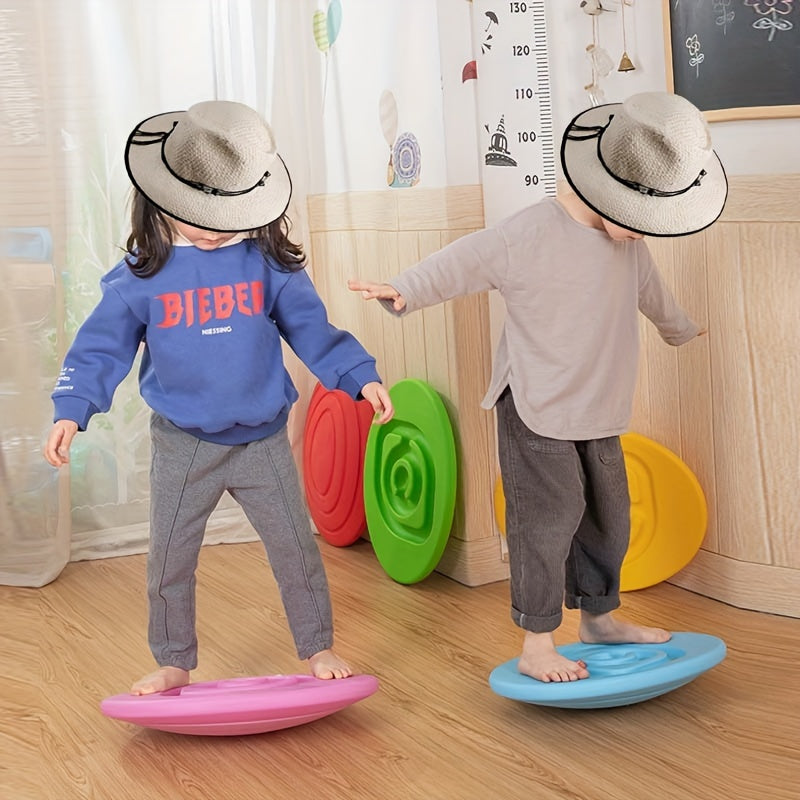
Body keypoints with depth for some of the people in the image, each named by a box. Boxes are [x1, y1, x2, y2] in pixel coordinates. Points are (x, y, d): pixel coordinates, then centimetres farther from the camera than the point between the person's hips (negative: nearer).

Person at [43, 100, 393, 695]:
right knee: (170, 560, 10)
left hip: (262, 441, 0)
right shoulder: (141, 276, -6)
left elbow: (312, 329, 1)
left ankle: (318, 647, 29)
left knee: (296, 549, 9)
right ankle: (174, 663, 30)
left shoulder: (268, 262, -5)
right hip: (182, 446, 0)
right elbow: (102, 346, -3)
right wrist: (72, 411, -13)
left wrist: (361, 377, -7)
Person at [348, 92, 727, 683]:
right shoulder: (528, 235, -18)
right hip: (536, 413, -7)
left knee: (608, 516, 16)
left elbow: (650, 291, 26)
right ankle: (537, 645, 5)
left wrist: (680, 328, 44)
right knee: (548, 520, -6)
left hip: (601, 416, 8)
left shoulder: (630, 243, 6)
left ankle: (598, 615, 35)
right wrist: (403, 291, -31)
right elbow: (462, 263, -19)